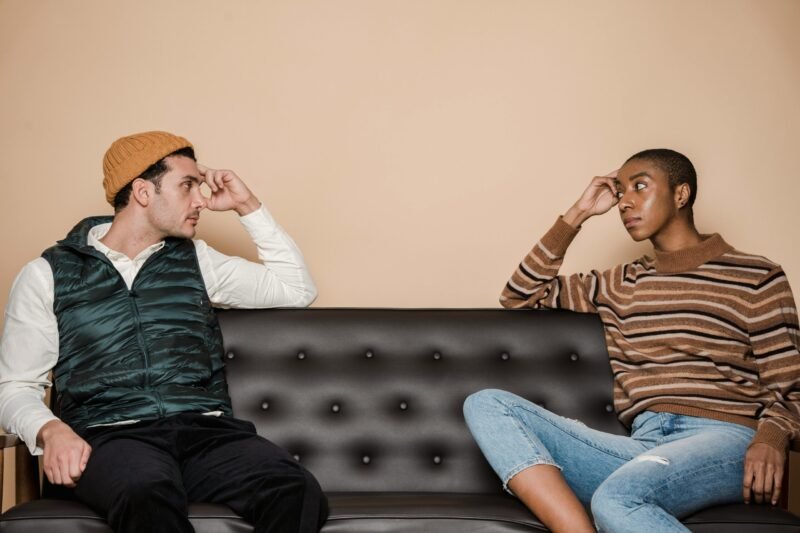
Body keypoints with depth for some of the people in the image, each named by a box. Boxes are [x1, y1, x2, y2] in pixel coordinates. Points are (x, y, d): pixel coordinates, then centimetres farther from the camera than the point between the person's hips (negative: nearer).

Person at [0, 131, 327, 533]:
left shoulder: (196, 260, 22)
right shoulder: (48, 274, 11)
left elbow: (298, 289, 24)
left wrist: (248, 207, 19)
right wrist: (50, 430, -13)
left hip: (206, 429, 3)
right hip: (111, 436, -3)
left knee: (297, 493, -31)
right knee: (150, 497, -42)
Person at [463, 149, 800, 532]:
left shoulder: (756, 278, 11)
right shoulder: (620, 286, 25)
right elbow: (520, 296, 25)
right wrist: (576, 216, 19)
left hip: (723, 441, -5)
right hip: (641, 448, 6)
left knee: (616, 497, -39)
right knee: (486, 405, -15)